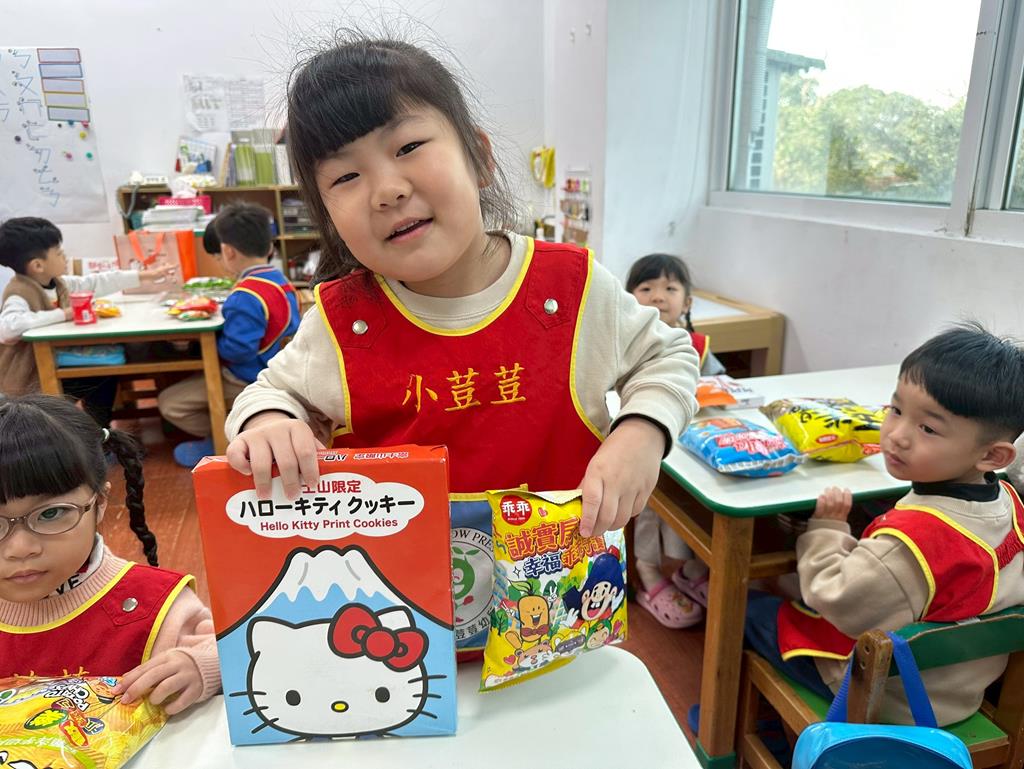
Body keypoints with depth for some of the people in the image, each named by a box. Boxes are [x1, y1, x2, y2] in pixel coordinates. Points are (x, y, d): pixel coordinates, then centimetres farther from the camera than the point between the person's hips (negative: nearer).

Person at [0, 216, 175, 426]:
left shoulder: (56, 282, 0)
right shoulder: (20, 293, -24)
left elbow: (96, 283, 9)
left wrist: (144, 276, 10)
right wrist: (63, 314, -37)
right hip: (31, 382, -9)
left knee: (106, 372, 15)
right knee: (104, 377, -6)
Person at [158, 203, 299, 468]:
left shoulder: (246, 296, -28)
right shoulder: (282, 281, 1)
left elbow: (237, 349, -30)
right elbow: (292, 327, 14)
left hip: (246, 381, -10)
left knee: (169, 402, -5)